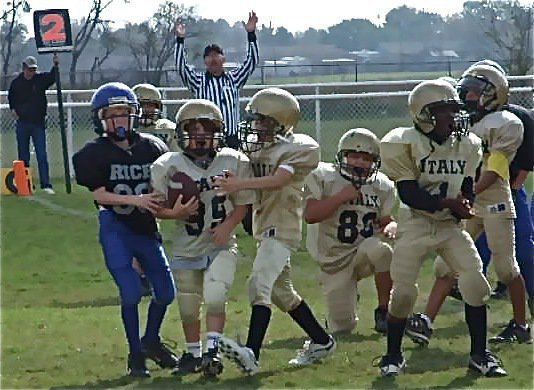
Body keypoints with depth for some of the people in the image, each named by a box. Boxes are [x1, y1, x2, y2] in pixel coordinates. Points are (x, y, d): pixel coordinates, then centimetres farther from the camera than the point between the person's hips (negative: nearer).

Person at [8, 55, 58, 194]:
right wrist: (13, 109, 5)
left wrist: (55, 65, -37)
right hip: (22, 123, 1)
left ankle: (46, 184, -7)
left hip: (38, 123, -1)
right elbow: (11, 97, 20)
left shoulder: (41, 79, -2)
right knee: (23, 156, 8)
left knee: (42, 155, -5)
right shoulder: (16, 83, 2)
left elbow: (52, 77, -20)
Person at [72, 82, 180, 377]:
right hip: (115, 229, -4)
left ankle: (151, 340, 35)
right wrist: (136, 200, -23)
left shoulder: (151, 147, 3)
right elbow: (99, 195, -11)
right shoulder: (94, 154, -7)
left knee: (165, 291, 10)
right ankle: (136, 354, 5)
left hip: (146, 228, 4)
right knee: (131, 292, -12)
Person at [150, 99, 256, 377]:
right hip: (186, 247, 1)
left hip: (220, 245, -1)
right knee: (188, 305, 11)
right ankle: (193, 353, 31)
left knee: (215, 295, -21)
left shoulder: (233, 162, -6)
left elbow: (242, 203, 2)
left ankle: (213, 350, -13)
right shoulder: (168, 166, -9)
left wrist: (228, 224, -14)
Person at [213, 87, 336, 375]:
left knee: (260, 284, -21)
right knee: (281, 291, 15)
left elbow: (278, 180, -22)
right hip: (264, 225, 9)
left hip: (283, 226, -9)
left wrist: (240, 184, -31)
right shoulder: (255, 147, 12)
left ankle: (251, 353, -31)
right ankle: (321, 341, 30)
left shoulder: (301, 149, -10)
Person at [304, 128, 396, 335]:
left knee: (380, 249, -38)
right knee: (341, 328, -6)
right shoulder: (323, 177, -7)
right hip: (334, 259, -1)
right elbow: (310, 215, -16)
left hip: (364, 251, 1)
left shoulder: (381, 186, 3)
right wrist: (341, 197, -23)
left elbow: (386, 219, 11)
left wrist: (390, 227, -13)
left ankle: (383, 311, -18)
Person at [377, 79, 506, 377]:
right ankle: (393, 355, 15)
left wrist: (463, 206, -16)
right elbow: (408, 195, -17)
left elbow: (467, 190, 7)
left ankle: (480, 354, 5)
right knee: (403, 291, -6)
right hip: (416, 225, -4)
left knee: (476, 283, -9)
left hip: (452, 226, 4)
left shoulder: (467, 145, 2)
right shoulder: (405, 144, -13)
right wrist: (447, 203, -27)